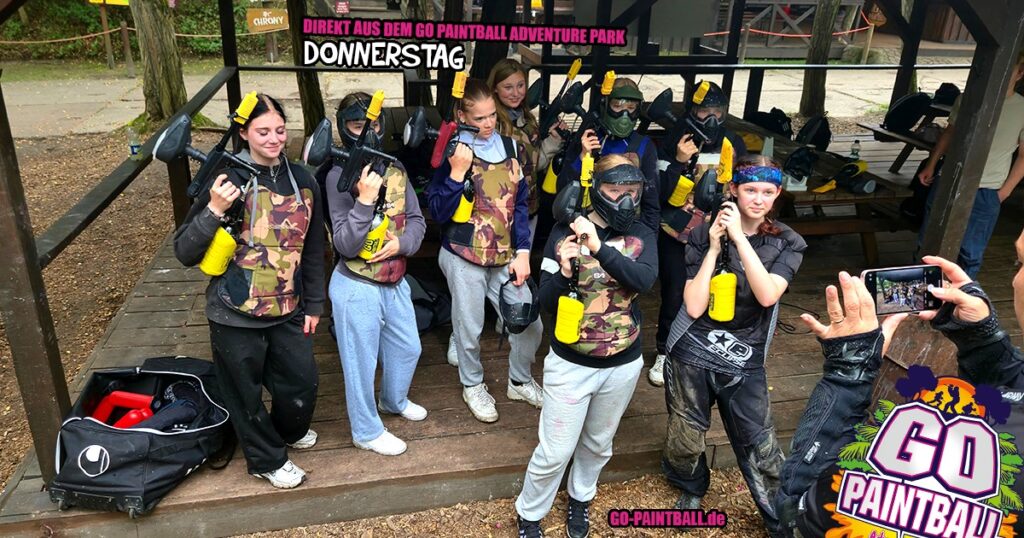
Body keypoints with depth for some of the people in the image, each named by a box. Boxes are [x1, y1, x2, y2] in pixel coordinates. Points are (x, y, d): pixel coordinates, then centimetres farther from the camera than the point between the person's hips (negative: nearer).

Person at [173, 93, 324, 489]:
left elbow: (313, 249, 10)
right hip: (236, 316, -4)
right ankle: (267, 459, 37)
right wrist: (214, 210, -26)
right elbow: (184, 253, -12)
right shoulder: (228, 180, -12)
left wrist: (314, 305, 12)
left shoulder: (302, 181, 2)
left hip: (288, 311, 4)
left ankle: (288, 431, 49)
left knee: (302, 383, 16)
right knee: (247, 392, 12)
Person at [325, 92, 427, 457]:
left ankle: (394, 401, 53)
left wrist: (402, 242, -14)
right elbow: (346, 245, -22)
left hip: (395, 281, 7)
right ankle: (367, 431, 33)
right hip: (357, 287, -6)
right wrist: (365, 199, -31)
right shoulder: (339, 176, -17)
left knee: (408, 349, 24)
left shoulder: (395, 169, 0)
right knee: (362, 362, 10)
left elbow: (416, 220, 6)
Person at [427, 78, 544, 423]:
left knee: (530, 325, 6)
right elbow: (439, 213, -13)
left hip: (505, 258, 4)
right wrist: (457, 172, -23)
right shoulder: (452, 153, -8)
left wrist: (523, 252, 0)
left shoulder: (510, 147, 3)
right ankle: (473, 386, 37)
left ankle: (520, 381, 33)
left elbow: (520, 204, 7)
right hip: (464, 258, -3)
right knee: (469, 329, 11)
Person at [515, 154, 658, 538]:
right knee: (555, 452, 4)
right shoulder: (566, 232, -11)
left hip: (623, 364, 3)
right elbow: (547, 303, -12)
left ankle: (580, 497, 50)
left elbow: (645, 279, -25)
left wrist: (599, 248, -34)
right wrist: (564, 271, -31)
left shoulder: (642, 236, -4)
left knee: (598, 444, 22)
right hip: (570, 364, -3)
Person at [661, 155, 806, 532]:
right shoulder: (704, 235, -6)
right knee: (686, 440, 16)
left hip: (744, 364, 0)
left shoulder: (788, 243, -3)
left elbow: (768, 295, -21)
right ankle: (691, 490, 47)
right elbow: (694, 307, -14)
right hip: (691, 354, 0)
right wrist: (714, 249, -19)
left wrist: (739, 237, -24)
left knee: (762, 452, 2)